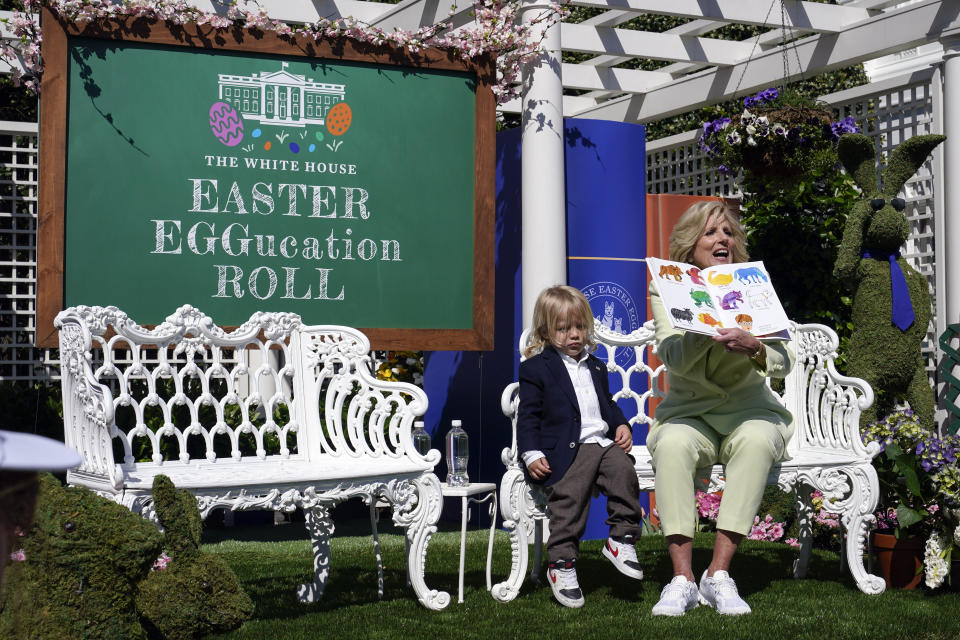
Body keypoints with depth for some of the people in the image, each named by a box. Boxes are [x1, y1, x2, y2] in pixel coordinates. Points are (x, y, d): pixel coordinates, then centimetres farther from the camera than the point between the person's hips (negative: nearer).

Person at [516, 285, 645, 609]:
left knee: (623, 469, -23)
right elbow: (528, 416, 0)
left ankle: (622, 539, -12)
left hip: (603, 442, 5)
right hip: (566, 450, -5)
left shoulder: (595, 367, 25)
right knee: (570, 495, -24)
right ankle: (561, 564, -19)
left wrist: (621, 426, 12)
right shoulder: (536, 368, 5)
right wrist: (532, 455, -11)